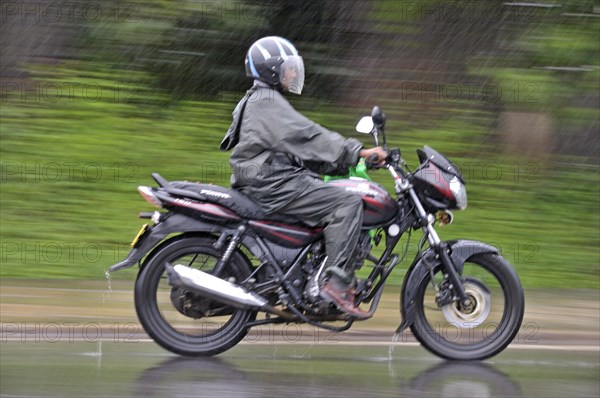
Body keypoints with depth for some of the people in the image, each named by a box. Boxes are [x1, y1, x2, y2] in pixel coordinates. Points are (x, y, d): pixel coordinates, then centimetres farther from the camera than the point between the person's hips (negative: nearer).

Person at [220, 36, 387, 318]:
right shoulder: (268, 103, -12)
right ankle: (335, 282, -26)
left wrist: (346, 162, 16)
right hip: (273, 184, -11)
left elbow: (298, 145, 23)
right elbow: (307, 136, -20)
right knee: (348, 203, -19)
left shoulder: (261, 101, 22)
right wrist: (358, 152, -20)